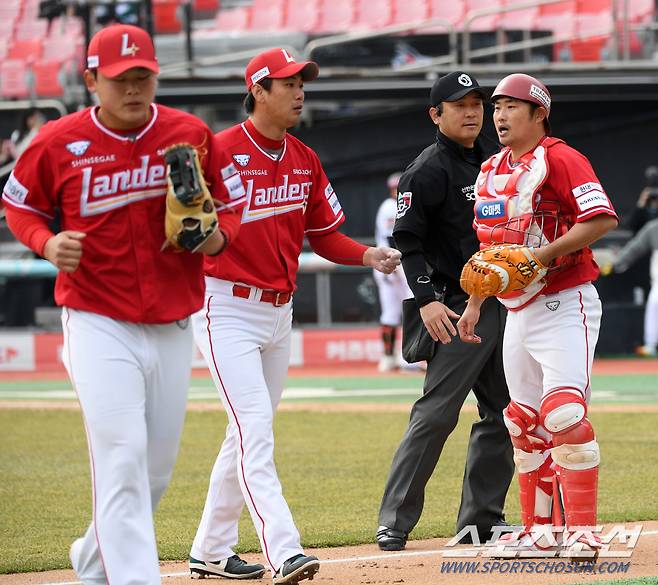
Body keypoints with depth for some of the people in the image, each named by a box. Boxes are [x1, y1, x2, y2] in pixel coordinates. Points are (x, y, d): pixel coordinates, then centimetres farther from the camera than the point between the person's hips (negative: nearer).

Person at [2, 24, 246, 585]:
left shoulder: (191, 134, 0)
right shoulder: (58, 143, -6)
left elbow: (233, 200, 12)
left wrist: (219, 235, -11)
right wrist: (47, 244, -11)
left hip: (173, 328, 4)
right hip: (99, 325, -4)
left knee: (157, 468, 11)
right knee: (122, 456, -16)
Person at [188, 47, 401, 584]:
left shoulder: (305, 160, 9)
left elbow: (323, 234, 14)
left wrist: (370, 255, -3)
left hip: (279, 312, 8)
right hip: (227, 310, -8)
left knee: (250, 434, 13)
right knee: (255, 428, -17)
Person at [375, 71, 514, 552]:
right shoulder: (427, 171, -8)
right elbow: (408, 240, -13)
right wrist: (427, 299, -24)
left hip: (506, 305, 8)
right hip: (459, 308, -8)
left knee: (502, 413, 9)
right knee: (436, 414, -13)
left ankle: (480, 520, 16)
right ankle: (395, 522, -11)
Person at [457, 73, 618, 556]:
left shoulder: (559, 159, -10)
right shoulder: (491, 172, 15)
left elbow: (602, 219, -22)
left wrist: (543, 255, -25)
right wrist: (474, 304, 19)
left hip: (564, 307, -9)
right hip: (518, 313, 9)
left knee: (564, 414, -18)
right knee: (525, 424, 10)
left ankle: (582, 531, -16)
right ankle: (539, 531, 19)